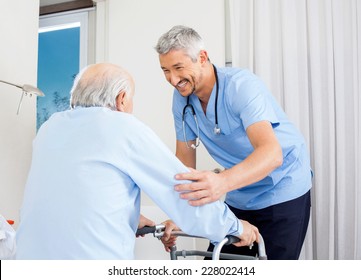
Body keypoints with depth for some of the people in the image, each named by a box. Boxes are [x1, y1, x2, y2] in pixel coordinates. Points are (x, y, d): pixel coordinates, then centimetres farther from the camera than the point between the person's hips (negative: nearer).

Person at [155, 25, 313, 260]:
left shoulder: (242, 85, -25)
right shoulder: (182, 98, -6)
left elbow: (271, 153, -38)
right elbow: (185, 155, 1)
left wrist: (221, 182, -56)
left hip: (283, 193, -5)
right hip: (239, 198, 6)